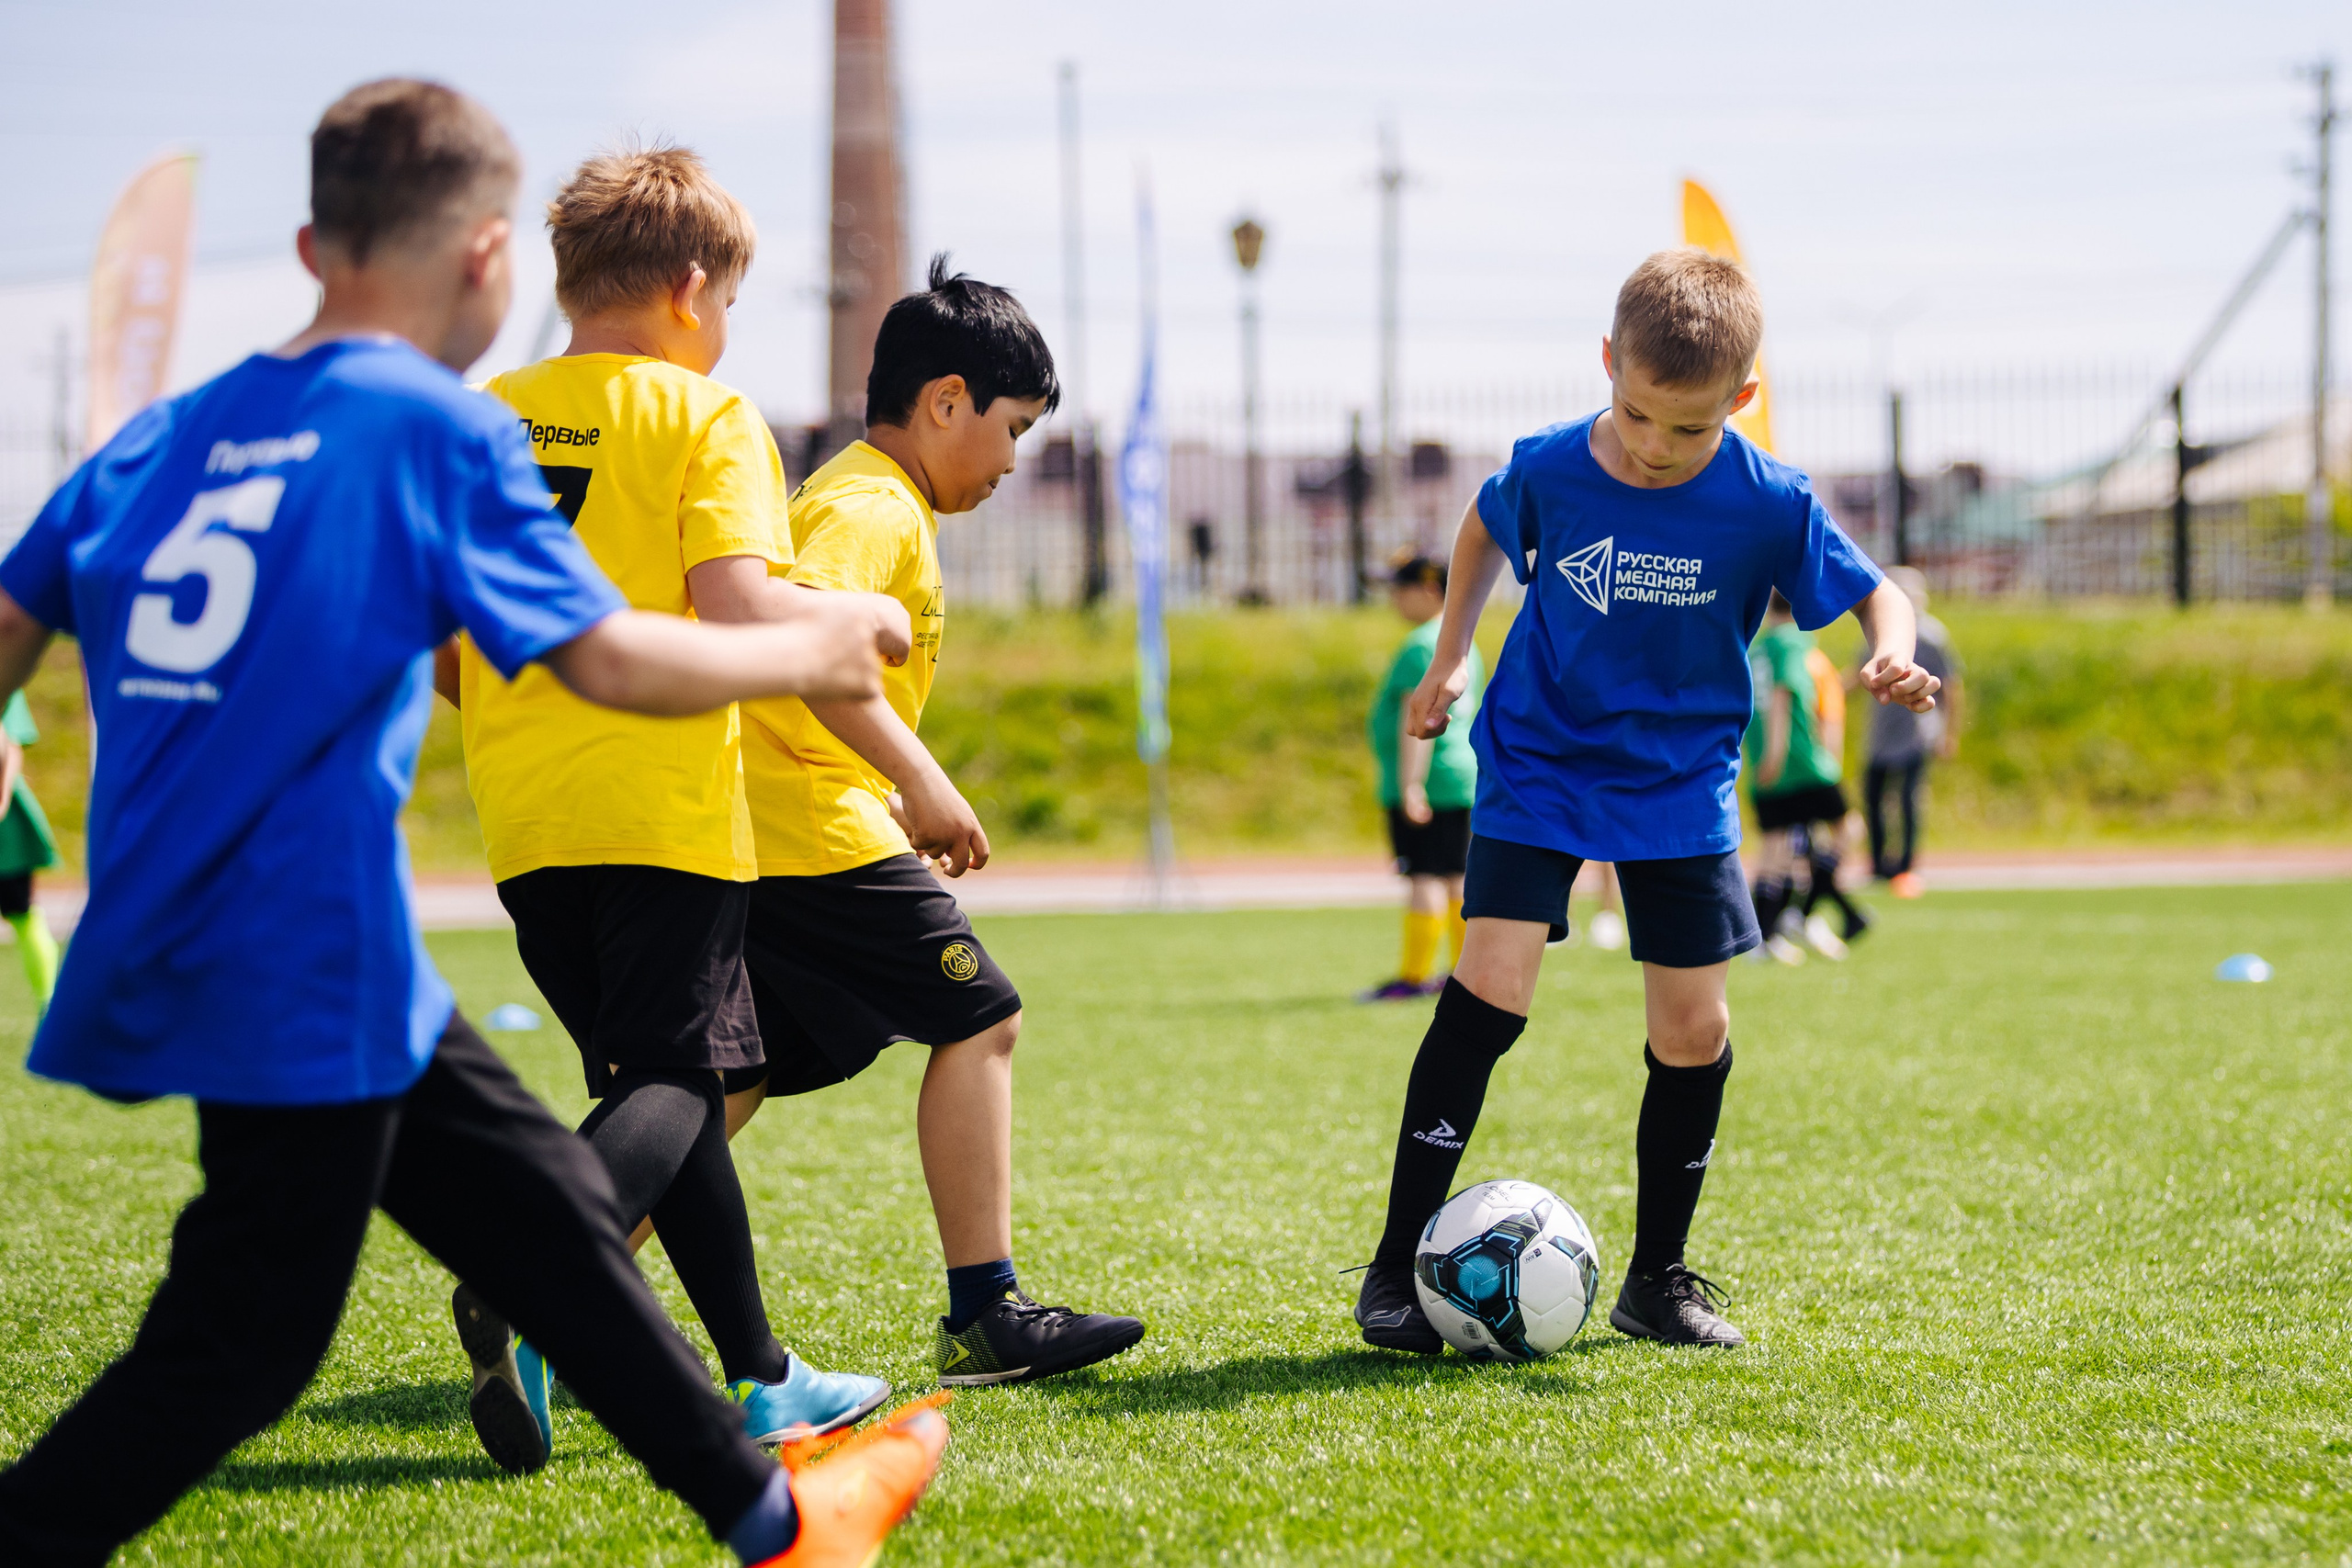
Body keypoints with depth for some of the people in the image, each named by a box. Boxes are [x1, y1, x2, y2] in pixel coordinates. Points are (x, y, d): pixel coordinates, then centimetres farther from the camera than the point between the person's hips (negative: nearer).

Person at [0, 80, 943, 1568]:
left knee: (543, 1203, 17)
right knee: (241, 1346, 0)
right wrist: (807, 653, 3)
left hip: (175, 943, 8)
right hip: (303, 974, -8)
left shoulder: (168, 434, 9)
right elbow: (607, 656, -12)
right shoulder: (443, 432, -10)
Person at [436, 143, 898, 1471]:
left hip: (525, 815, 6)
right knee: (675, 1078, -3)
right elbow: (738, 607, -17)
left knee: (659, 1071, 14)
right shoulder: (702, 416, -4)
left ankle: (762, 1380, 20)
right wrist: (864, 615, 0)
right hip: (663, 808, -6)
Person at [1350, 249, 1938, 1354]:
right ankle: (1397, 1269, -8)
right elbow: (1485, 528, 12)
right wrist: (1450, 654, 9)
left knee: (1693, 1032, 1)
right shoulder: (1547, 470, -11)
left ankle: (1657, 1279, 20)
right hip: (1539, 766, -1)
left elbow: (1873, 592, -3)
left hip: (1681, 784, 1)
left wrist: (1893, 659, -25)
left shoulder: (1768, 506, -14)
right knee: (1486, 994, -16)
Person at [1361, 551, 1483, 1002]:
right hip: (1462, 777, 10)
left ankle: (1413, 977, -8)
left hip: (1426, 781, -10)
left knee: (1425, 877, -9)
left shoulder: (1423, 645, -13)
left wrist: (1411, 783, -25)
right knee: (1457, 879, 11)